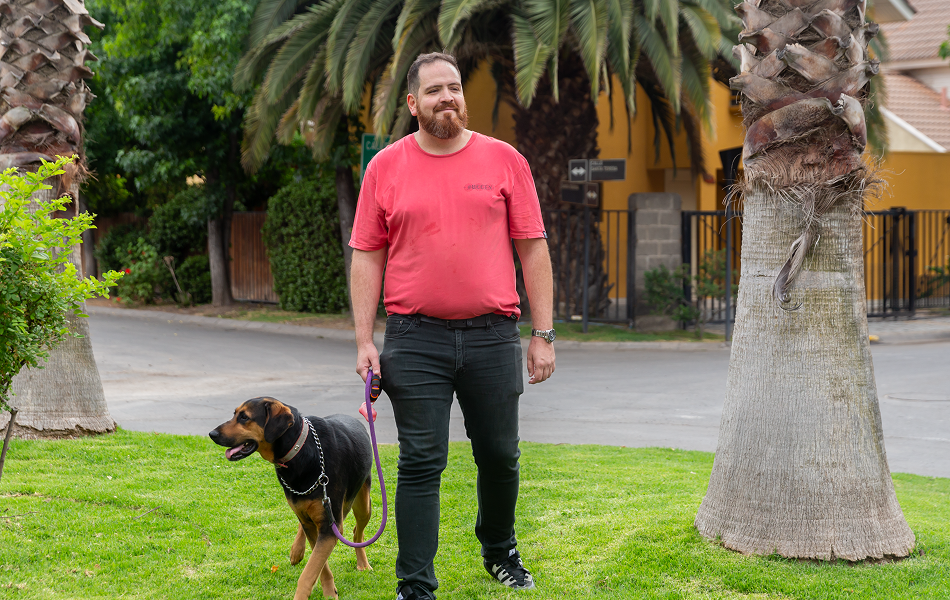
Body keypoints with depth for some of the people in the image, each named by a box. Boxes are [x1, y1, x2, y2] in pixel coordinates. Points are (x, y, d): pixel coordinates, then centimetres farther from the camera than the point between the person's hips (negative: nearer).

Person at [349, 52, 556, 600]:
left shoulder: (504, 160, 4)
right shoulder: (385, 168, 4)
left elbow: (533, 249, 4)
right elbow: (367, 257, 5)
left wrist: (544, 334, 0)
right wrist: (365, 340, -2)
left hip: (493, 334, 1)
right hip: (415, 340, -1)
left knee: (500, 456, 12)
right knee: (421, 464, -1)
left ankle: (500, 552, 36)